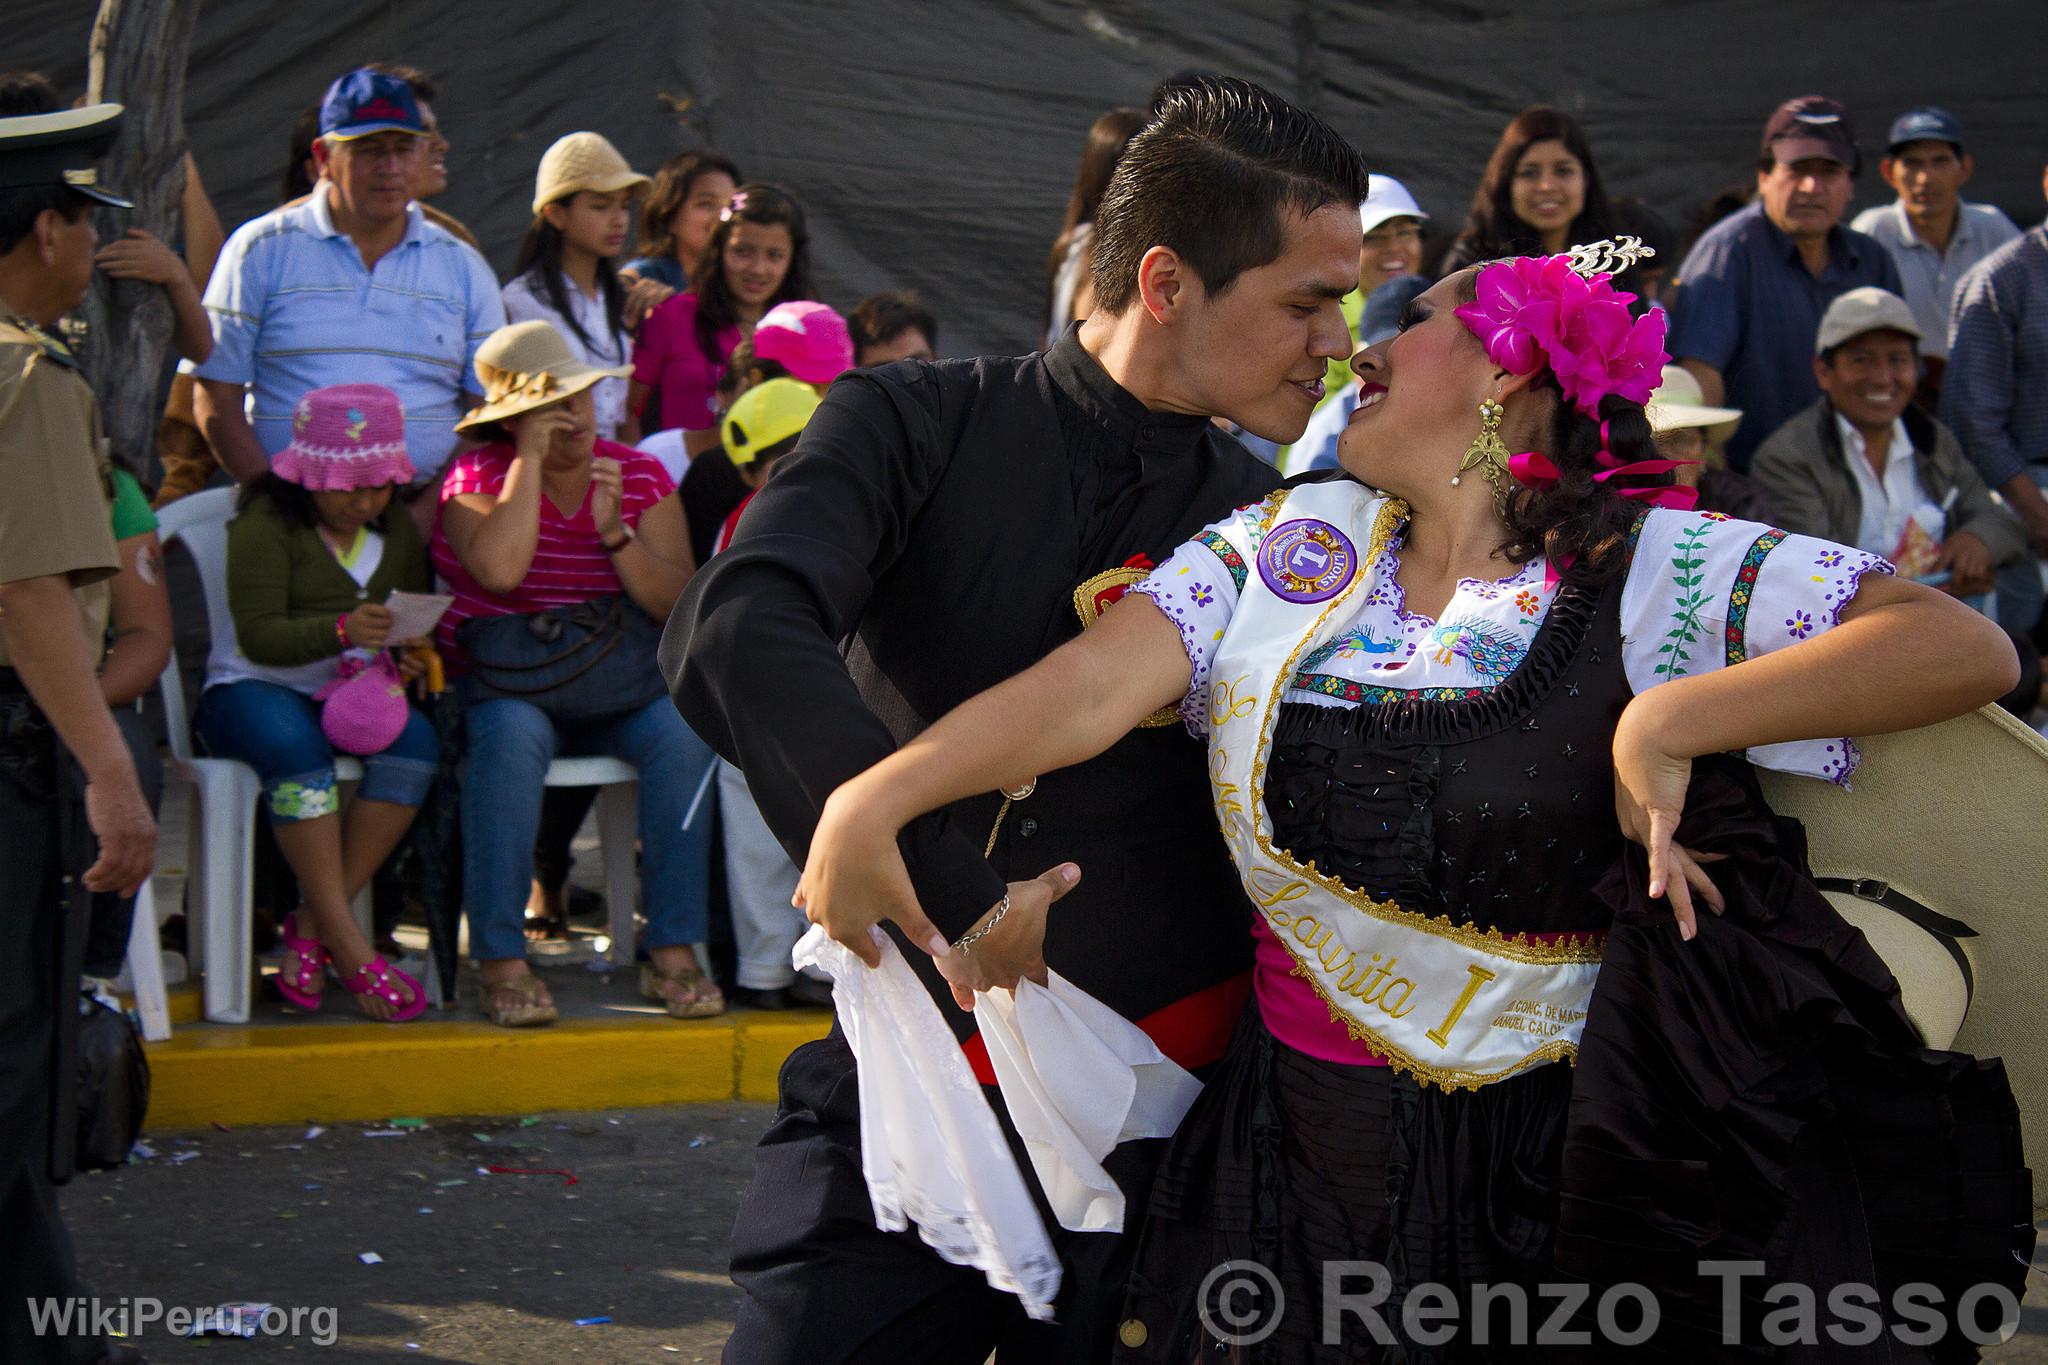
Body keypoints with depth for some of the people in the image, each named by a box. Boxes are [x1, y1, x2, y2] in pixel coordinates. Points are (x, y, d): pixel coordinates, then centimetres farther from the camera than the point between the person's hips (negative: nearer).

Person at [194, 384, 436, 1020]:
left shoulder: (396, 528, 12)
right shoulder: (266, 522, -8)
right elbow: (258, 636, -18)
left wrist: (415, 655, -8)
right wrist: (341, 631, -35)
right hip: (252, 688, -5)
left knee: (416, 740, -29)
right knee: (296, 747, -40)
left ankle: (312, 926, -26)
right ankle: (347, 946, -38)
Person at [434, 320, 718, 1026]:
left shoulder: (641, 477, 6)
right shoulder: (477, 477, -3)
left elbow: (679, 607, -4)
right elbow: (500, 569, -26)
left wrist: (615, 534, -18)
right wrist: (531, 459, -18)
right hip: (498, 682, -3)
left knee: (682, 727, -28)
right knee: (512, 734, -37)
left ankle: (674, 951, -25)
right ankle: (501, 962, -34)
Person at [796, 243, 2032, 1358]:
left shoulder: (1658, 572, -8)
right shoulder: (1287, 549, 4)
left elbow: (1966, 647, -16)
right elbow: (1092, 684, -7)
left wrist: (1673, 721, -24)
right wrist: (874, 800, -22)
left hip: (1563, 1177, -3)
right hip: (1307, 1161, 3)